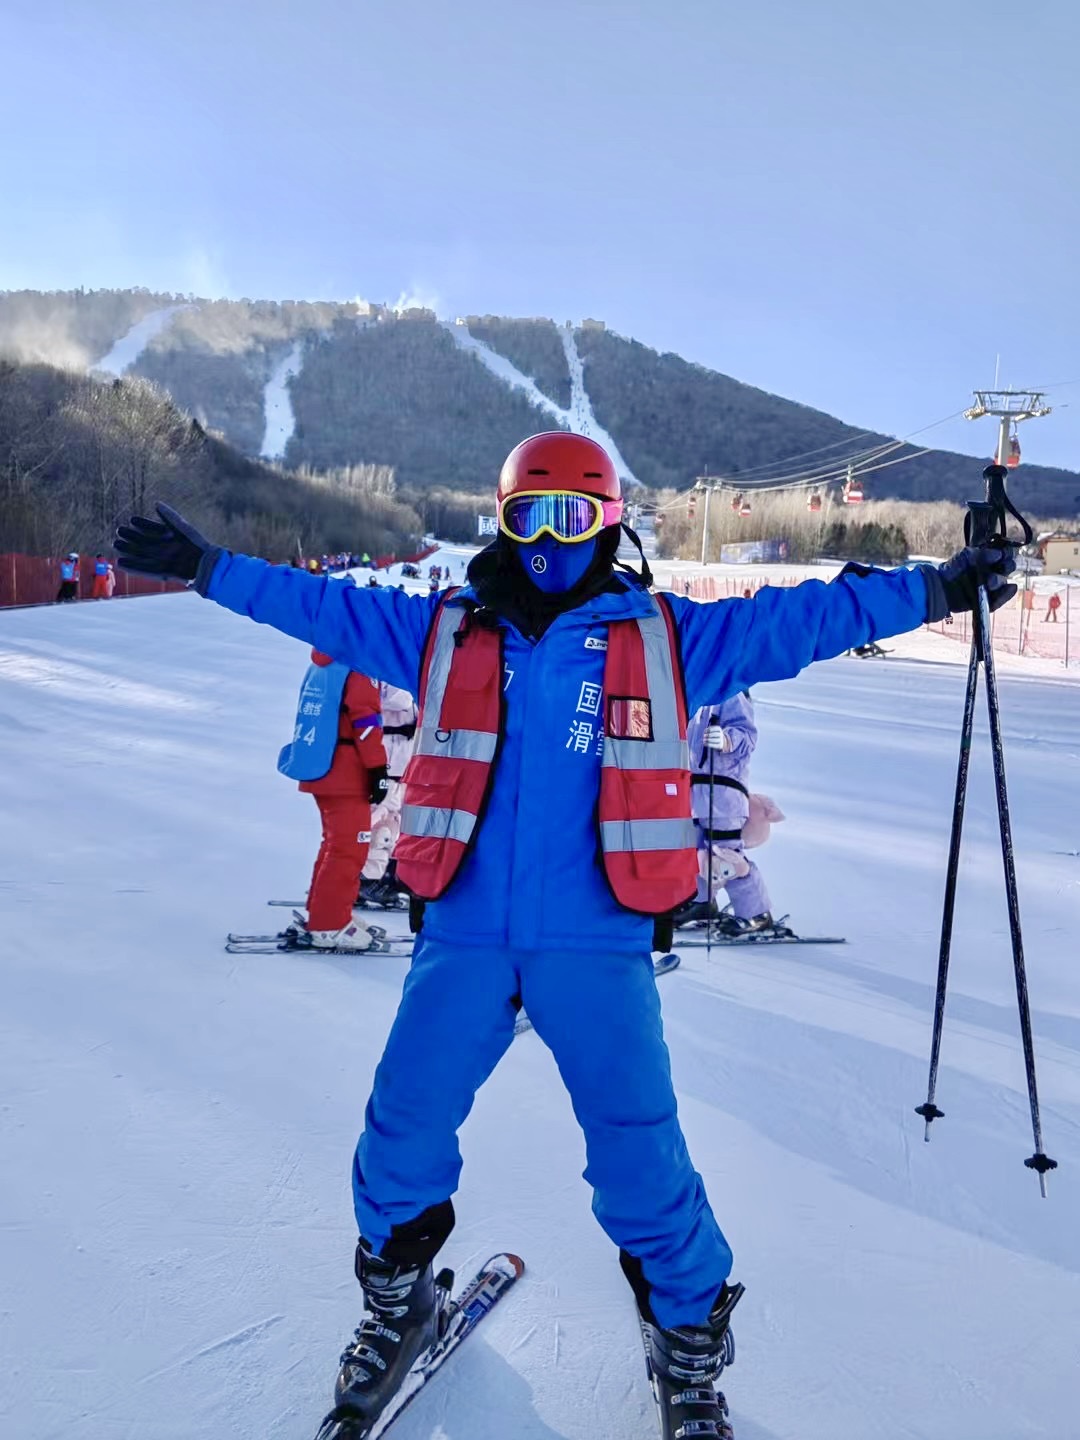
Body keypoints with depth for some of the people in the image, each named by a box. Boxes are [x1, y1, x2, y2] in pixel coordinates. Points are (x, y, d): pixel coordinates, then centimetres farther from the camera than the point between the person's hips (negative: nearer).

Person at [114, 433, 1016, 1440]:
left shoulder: (666, 638, 5)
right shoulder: (443, 631, 8)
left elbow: (800, 618, 7)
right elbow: (319, 603, 12)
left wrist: (930, 590, 6)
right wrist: (204, 566, 12)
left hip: (596, 943, -1)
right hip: (462, 938, 2)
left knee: (640, 1156, 2)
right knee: (404, 1133, 9)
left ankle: (689, 1340, 30)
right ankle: (396, 1304, 39)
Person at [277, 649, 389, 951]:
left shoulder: (323, 661, 13)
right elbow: (366, 719, -19)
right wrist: (378, 768, -16)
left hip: (320, 767, 9)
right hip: (347, 774, -9)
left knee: (336, 842, 20)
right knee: (350, 846, -3)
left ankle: (322, 911, 28)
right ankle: (329, 925, -1)